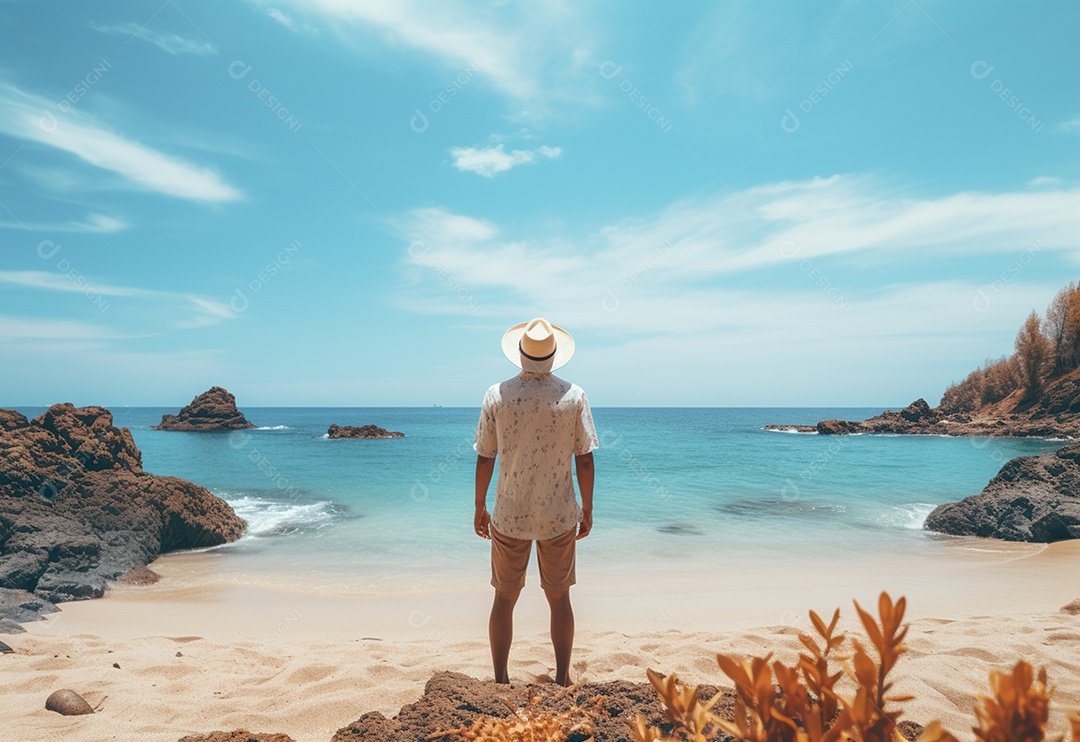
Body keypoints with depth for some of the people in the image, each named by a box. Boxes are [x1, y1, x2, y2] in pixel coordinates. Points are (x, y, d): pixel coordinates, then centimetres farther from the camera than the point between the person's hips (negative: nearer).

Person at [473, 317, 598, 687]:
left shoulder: (497, 395, -7)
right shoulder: (573, 396, -7)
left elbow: (484, 459, -3)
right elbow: (584, 460, -4)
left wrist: (480, 509, 9)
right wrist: (587, 510, 8)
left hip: (508, 517, 0)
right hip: (559, 517, 0)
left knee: (505, 598, 14)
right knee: (559, 598, 15)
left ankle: (501, 681, 23)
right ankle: (562, 680, 24)